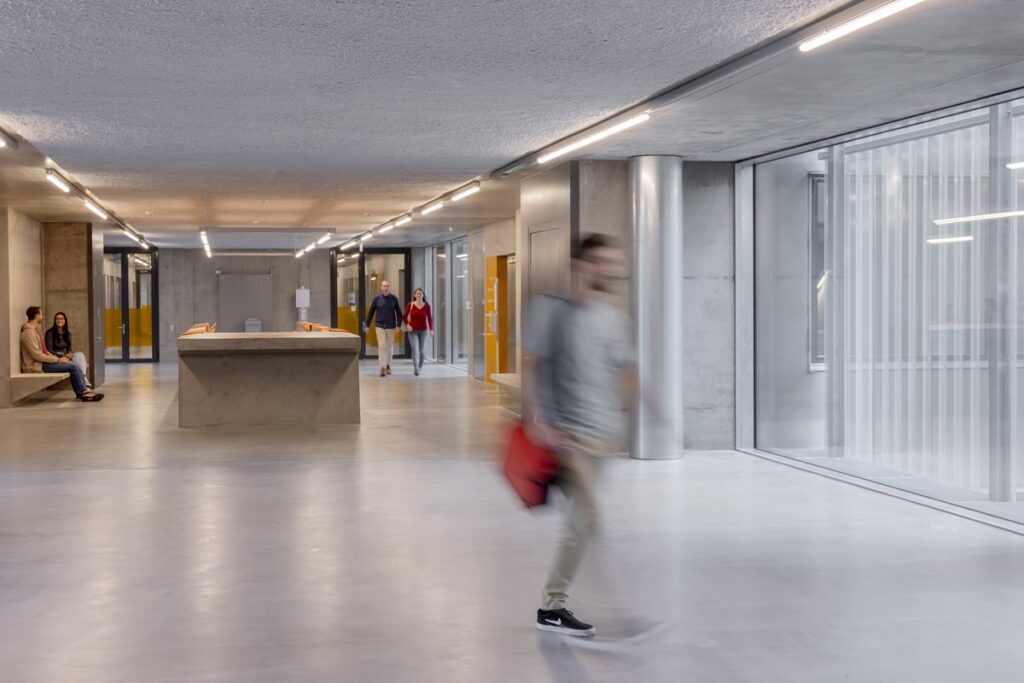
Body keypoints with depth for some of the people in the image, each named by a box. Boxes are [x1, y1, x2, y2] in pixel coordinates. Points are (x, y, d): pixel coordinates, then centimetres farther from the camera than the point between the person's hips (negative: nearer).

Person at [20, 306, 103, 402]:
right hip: (37, 366, -10)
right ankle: (83, 392, -6)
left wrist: (57, 358, 6)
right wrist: (57, 360, -15)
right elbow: (37, 355, -21)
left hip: (43, 362, 10)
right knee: (73, 366, -15)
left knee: (74, 366, -2)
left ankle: (83, 392, -7)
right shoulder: (29, 332, -14)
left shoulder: (35, 330, 18)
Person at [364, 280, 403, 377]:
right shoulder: (377, 298, -1)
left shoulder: (394, 299, 0)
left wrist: (398, 325, -7)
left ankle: (388, 365, 28)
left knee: (390, 347, 11)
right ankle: (383, 368, -9)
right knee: (382, 346, -9)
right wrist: (367, 325, 4)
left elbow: (399, 313, 2)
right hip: (380, 326, -1)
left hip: (391, 327, 1)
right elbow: (371, 312, 5)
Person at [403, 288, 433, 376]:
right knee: (415, 349, -16)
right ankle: (416, 369, -21)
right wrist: (407, 325, -11)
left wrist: (431, 329, -17)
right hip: (413, 331, -1)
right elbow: (405, 316, 6)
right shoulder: (410, 305, -5)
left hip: (423, 331, 1)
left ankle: (420, 367, 32)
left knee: (421, 350, 9)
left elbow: (430, 318, -4)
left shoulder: (427, 306, -5)